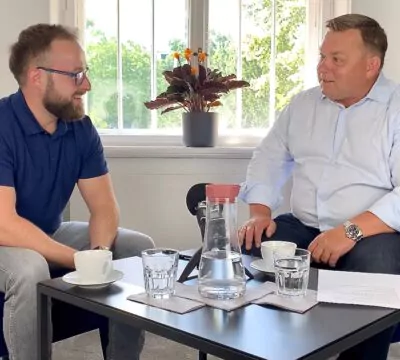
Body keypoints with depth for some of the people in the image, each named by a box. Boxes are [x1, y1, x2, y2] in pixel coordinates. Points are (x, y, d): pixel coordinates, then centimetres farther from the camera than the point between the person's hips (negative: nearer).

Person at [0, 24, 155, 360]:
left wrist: (100, 252, -24)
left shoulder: (81, 127, -5)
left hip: (51, 234, 7)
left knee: (140, 248, -4)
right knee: (29, 269, -37)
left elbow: (103, 206, -3)